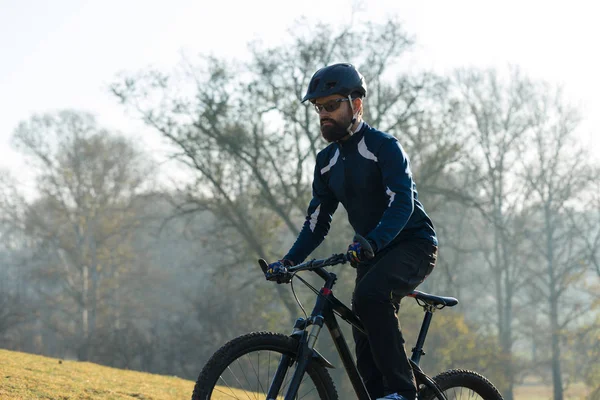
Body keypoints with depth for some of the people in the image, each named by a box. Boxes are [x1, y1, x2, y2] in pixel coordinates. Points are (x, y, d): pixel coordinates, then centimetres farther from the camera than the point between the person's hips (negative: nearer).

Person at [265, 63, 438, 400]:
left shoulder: (384, 147, -14)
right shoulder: (328, 161, 9)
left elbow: (401, 204, -26)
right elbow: (318, 221, 11)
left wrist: (369, 244, -42)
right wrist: (289, 261, -4)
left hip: (413, 244, -8)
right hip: (373, 254, 8)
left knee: (369, 295, -34)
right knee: (366, 341, 0)